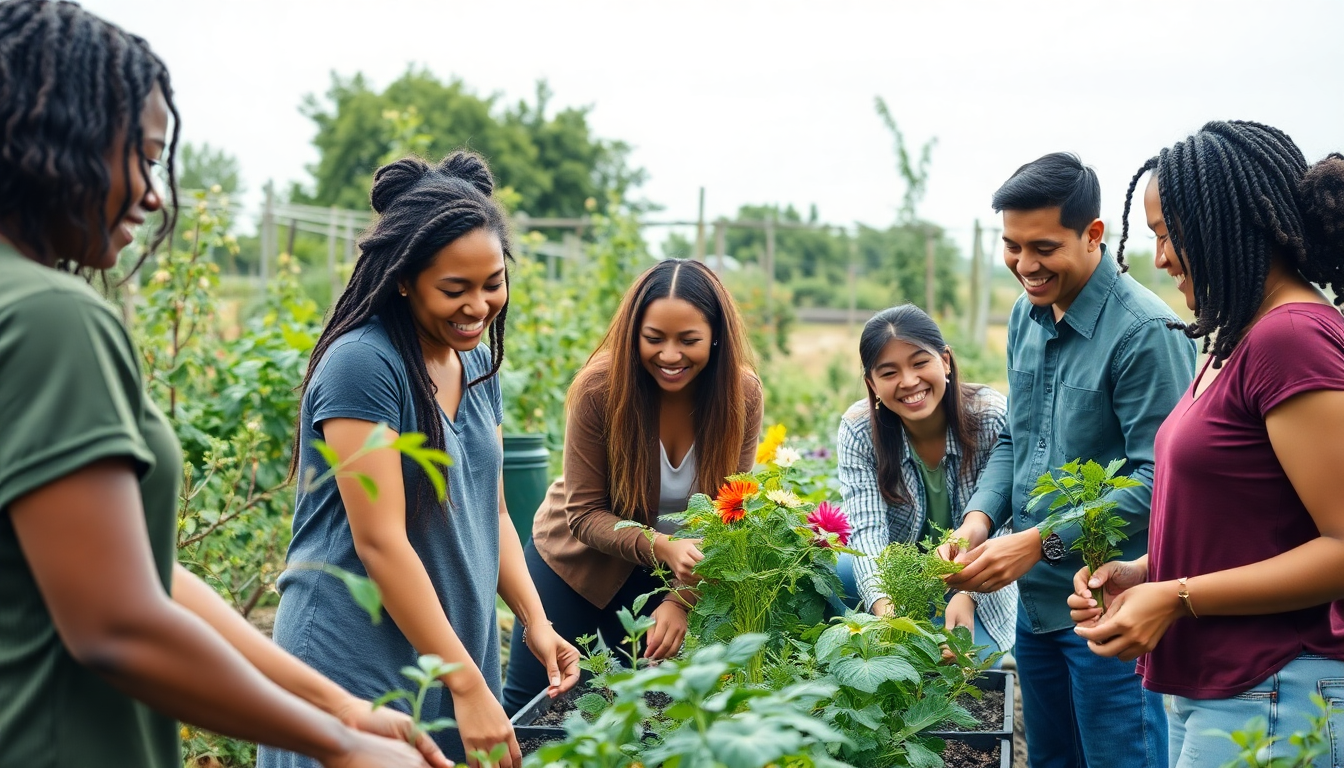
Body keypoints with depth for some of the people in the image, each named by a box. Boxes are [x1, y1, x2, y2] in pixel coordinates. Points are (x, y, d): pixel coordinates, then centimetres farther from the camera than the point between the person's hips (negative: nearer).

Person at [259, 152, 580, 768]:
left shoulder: (477, 364, 8)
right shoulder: (361, 364, -17)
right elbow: (380, 540, -20)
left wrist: (535, 621, 1)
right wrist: (467, 684, -19)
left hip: (456, 643, 7)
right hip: (357, 663, -7)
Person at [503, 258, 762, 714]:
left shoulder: (742, 393, -21)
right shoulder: (600, 387, -28)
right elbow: (584, 513, -21)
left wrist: (682, 598, -24)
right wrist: (661, 547, -38)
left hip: (670, 574, 2)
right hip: (579, 557, -2)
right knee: (530, 704, 9)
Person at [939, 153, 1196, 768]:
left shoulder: (1146, 332, -19)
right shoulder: (1025, 315, 7)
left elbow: (1157, 480, -22)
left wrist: (1040, 542, -23)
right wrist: (980, 518, -2)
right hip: (1034, 598, 8)